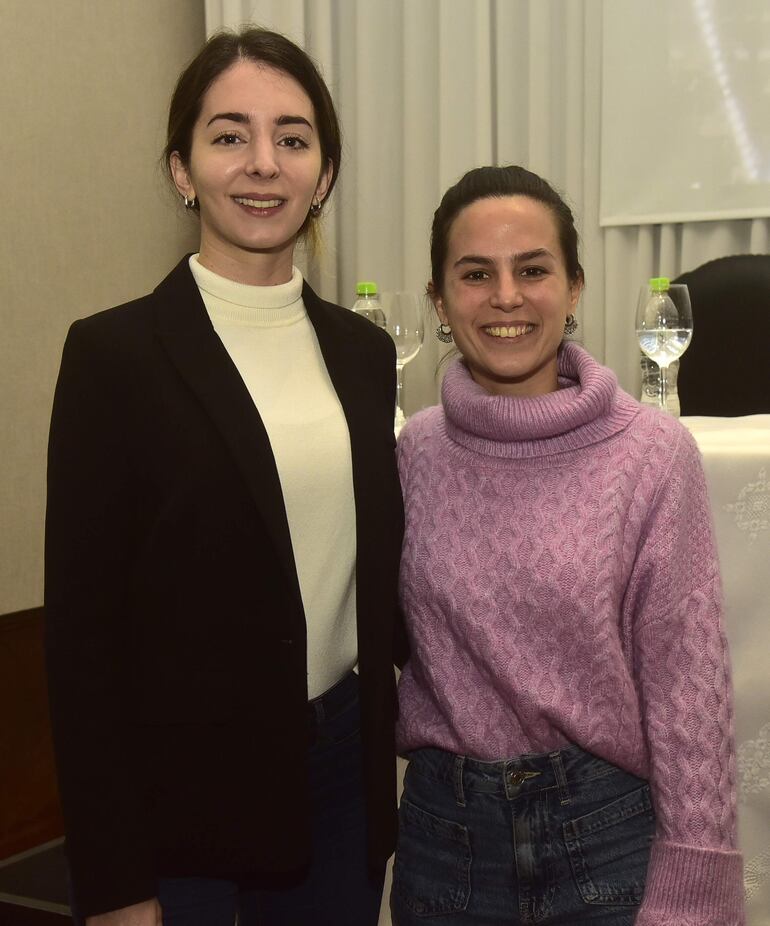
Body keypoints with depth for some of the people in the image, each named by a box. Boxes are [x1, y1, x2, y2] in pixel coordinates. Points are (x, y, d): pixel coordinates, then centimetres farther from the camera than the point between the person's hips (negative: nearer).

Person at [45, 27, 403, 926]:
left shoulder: (362, 350, 5)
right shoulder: (115, 352, -11)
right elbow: (81, 625, -11)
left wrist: (387, 764, 11)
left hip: (343, 758, 5)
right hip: (182, 787, -4)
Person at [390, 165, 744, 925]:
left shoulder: (652, 456, -11)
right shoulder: (414, 454, -2)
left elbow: (688, 687, -9)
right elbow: (397, 645, 8)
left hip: (608, 830, -2)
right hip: (444, 826, 3)